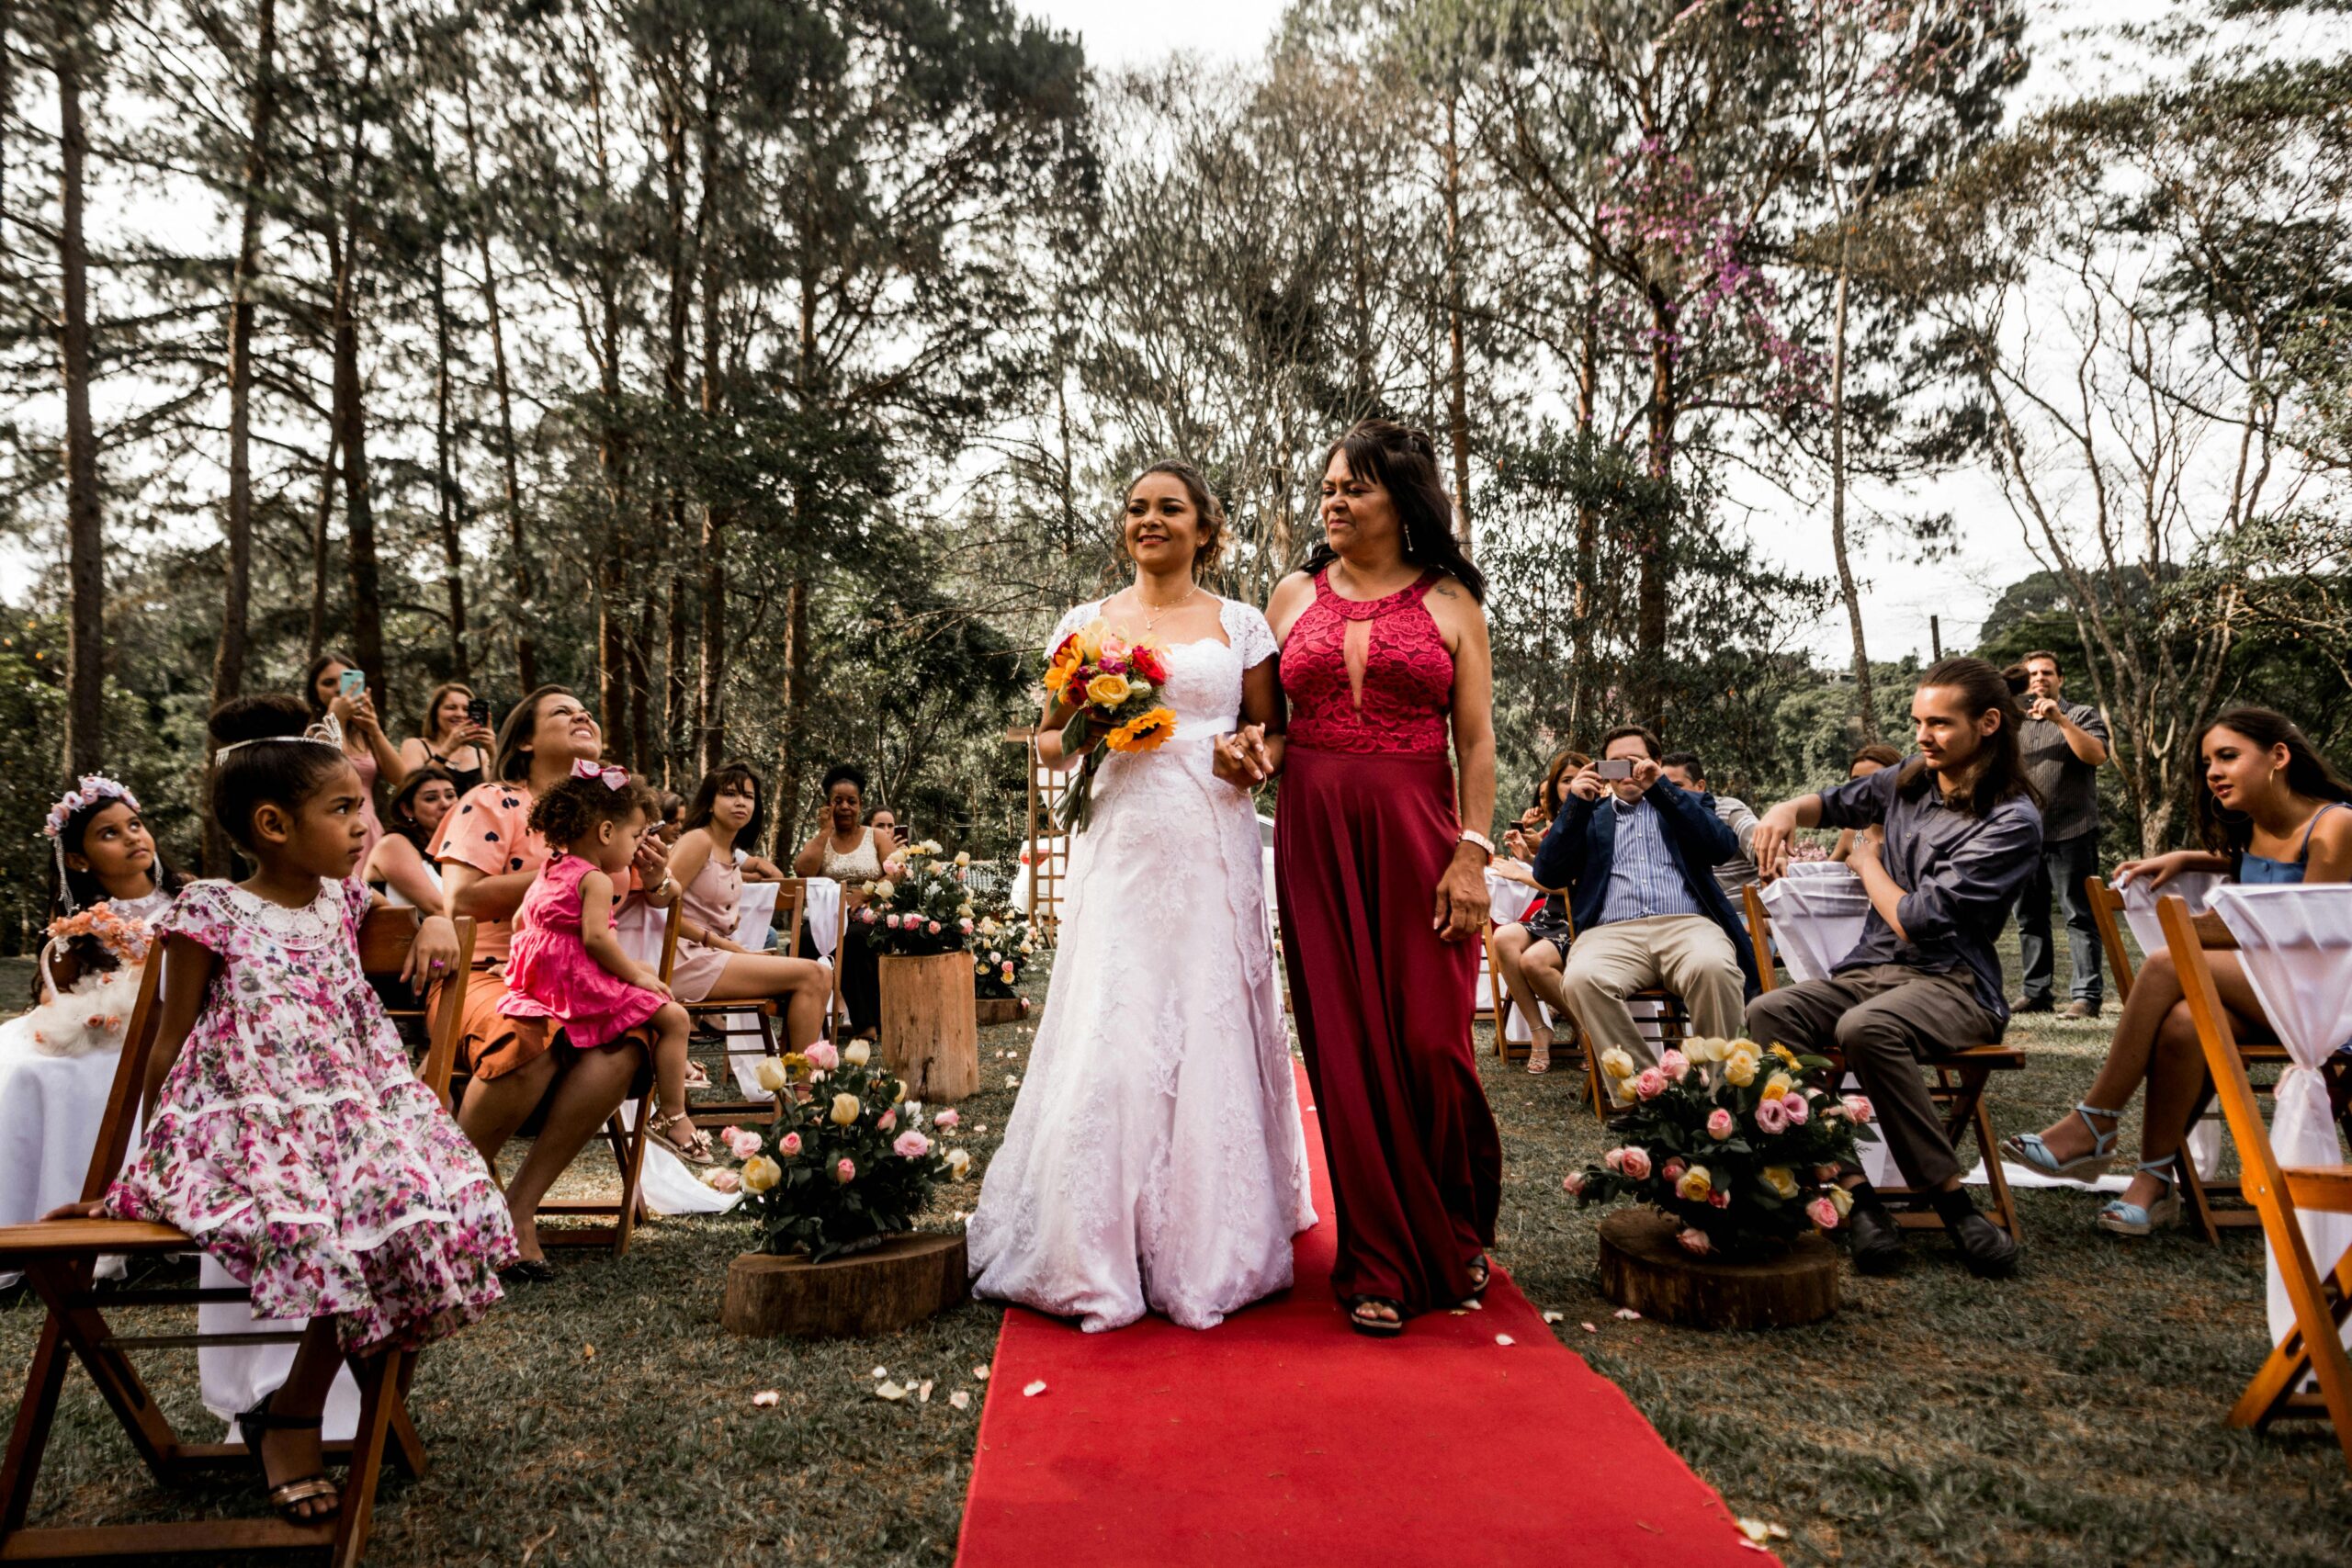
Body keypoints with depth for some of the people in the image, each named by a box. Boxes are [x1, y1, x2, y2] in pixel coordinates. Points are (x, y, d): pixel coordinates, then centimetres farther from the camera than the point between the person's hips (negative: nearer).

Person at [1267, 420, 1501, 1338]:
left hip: (1416, 833, -2)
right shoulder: (1294, 595, 13)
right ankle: (1380, 1265, 15)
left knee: (1430, 1044, -3)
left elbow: (1476, 742, 1)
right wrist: (1264, 747, -4)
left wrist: (1472, 854, -8)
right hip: (1315, 835, 2)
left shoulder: (1450, 601, 6)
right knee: (1346, 1049, 2)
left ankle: (1458, 1230, 25)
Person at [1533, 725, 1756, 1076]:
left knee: (1713, 967, -36)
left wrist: (1661, 787, -2)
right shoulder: (1588, 814, 25)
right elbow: (1548, 875, 11)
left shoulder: (1686, 803, 24)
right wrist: (1576, 803, 2)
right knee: (1581, 979, -35)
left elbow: (1724, 847, 3)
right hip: (1612, 933, 0)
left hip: (1686, 925, 0)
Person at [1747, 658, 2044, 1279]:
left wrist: (1868, 861, 4)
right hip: (1868, 971, 6)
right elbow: (1836, 802, 30)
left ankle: (1951, 1195, -22)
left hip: (1953, 984, -6)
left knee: (1865, 1029, -39)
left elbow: (1915, 921, -15)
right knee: (1766, 1014, -24)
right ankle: (1852, 1191, -28)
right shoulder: (1909, 780, 11)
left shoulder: (2012, 821, -10)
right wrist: (1790, 809, 6)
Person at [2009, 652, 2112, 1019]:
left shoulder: (2082, 716, 6)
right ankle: (2037, 992, 14)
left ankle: (2087, 995, -5)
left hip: (2071, 833, -4)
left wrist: (2060, 719, -17)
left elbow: (2097, 755, -11)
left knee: (2080, 916, -5)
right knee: (2029, 917, 7)